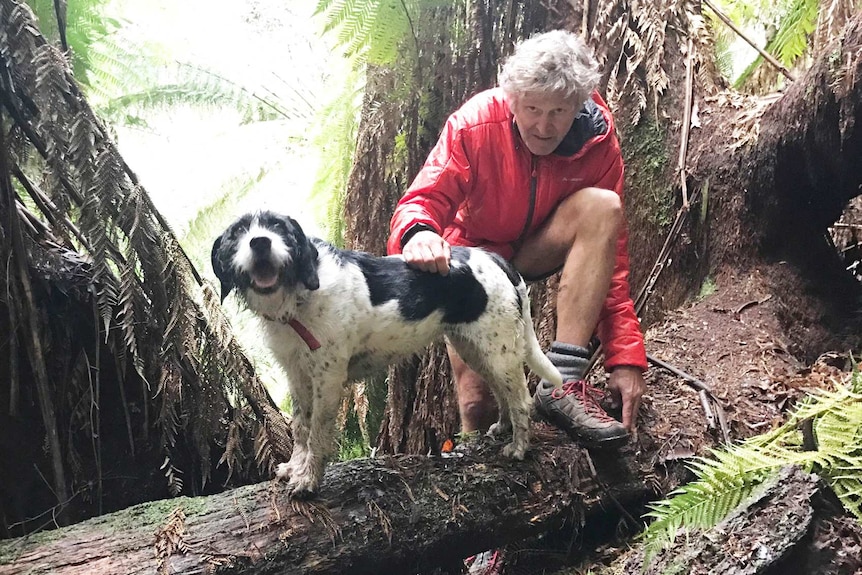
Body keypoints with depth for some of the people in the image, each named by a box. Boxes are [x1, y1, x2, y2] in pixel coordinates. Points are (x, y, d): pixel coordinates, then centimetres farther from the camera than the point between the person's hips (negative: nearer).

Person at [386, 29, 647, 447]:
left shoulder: (597, 141, -21)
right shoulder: (475, 123, -25)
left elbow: (611, 255, -20)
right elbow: (423, 200, -28)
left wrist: (626, 357, -28)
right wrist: (419, 233, -56)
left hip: (538, 252, 2)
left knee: (602, 205, -31)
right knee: (477, 405, -19)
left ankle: (563, 380, -36)